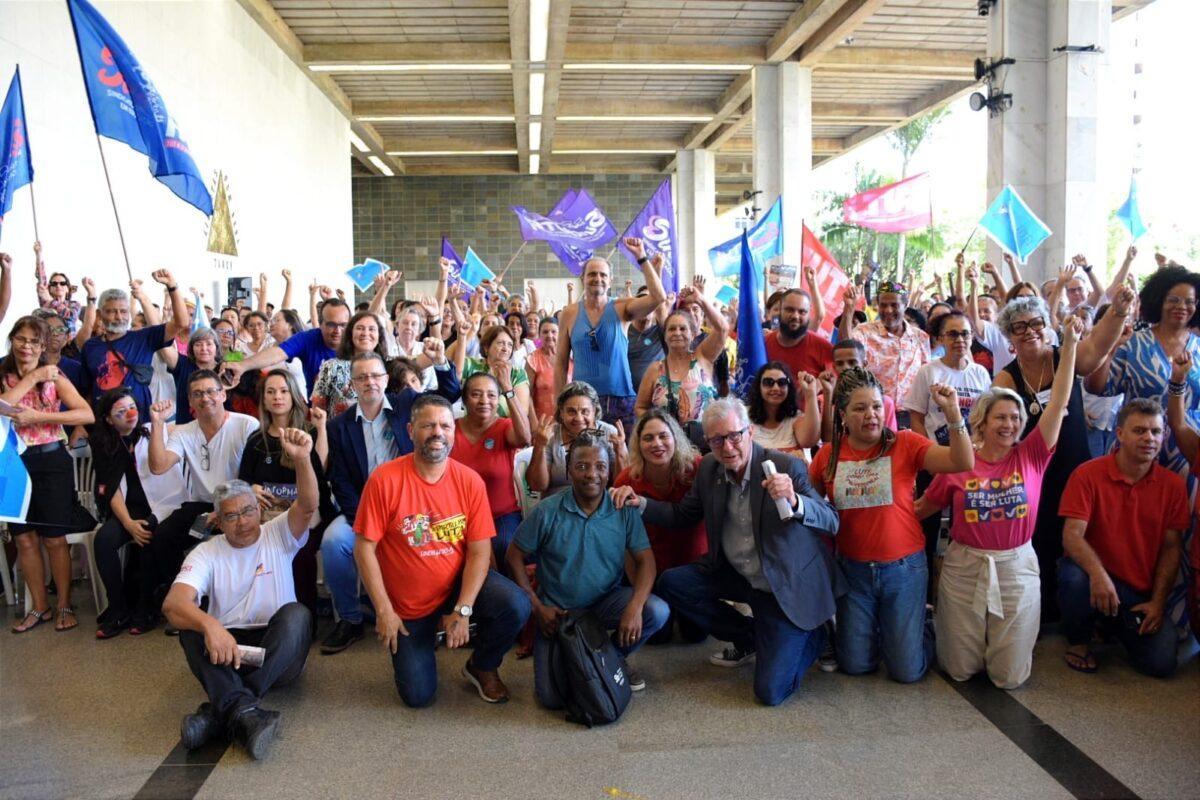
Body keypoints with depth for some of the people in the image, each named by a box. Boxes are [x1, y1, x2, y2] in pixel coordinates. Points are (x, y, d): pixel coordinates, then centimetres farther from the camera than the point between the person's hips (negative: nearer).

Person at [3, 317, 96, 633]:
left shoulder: (54, 378, 1)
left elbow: (87, 414, -13)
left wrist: (38, 417, -18)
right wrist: (32, 377, -14)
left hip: (50, 461, -2)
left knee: (54, 538, 1)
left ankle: (64, 605, 14)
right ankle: (39, 606, 21)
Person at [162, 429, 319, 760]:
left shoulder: (278, 536, 3)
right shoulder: (206, 553, 2)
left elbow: (308, 505, -19)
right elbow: (173, 602, -16)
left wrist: (303, 460, -39)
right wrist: (209, 625, -39)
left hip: (278, 653, -1)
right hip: (226, 647, 1)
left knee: (296, 614, -31)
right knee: (190, 623, -27)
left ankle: (221, 710, -34)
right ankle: (244, 712, -45)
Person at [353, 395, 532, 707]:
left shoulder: (470, 481, -12)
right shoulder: (384, 480, -18)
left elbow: (479, 552, -12)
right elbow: (365, 547, -15)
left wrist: (463, 610, -22)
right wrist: (383, 610, -16)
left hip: (458, 583, 1)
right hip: (407, 606, -1)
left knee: (516, 607, -25)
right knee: (418, 695, -1)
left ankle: (482, 667, 6)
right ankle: (417, 643, 34)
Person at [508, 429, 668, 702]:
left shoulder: (624, 511, -8)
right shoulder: (548, 512, -12)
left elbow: (645, 560, -10)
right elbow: (515, 557, -4)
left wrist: (635, 607, -27)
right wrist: (537, 607, -11)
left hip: (607, 601, 2)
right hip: (557, 610, -1)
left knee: (657, 612, -26)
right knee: (552, 697, -13)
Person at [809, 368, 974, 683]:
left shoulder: (905, 444, -11)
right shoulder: (828, 455, -3)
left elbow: (963, 462, -23)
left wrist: (953, 412, -33)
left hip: (903, 568, -2)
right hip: (852, 569, 2)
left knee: (906, 671, 5)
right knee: (855, 666, 11)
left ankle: (921, 632, 37)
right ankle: (870, 632, 43)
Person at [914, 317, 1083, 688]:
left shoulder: (1031, 455, -2)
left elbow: (1059, 401, -9)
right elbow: (921, 508, 6)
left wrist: (1069, 344, -13)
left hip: (1016, 567, 1)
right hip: (964, 568, 0)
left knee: (1011, 676, 5)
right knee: (960, 670, 7)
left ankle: (1007, 641, 38)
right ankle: (950, 629, 40)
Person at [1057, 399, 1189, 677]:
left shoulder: (1173, 485, 0)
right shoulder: (1088, 475, -11)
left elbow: (1172, 547, 2)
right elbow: (1072, 535, -17)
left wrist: (1158, 602, -6)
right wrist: (1097, 573, -35)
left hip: (1141, 593, 3)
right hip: (1095, 573, -3)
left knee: (1161, 663, -14)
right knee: (1075, 578, -38)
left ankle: (1118, 628, 21)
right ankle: (1078, 641, -5)